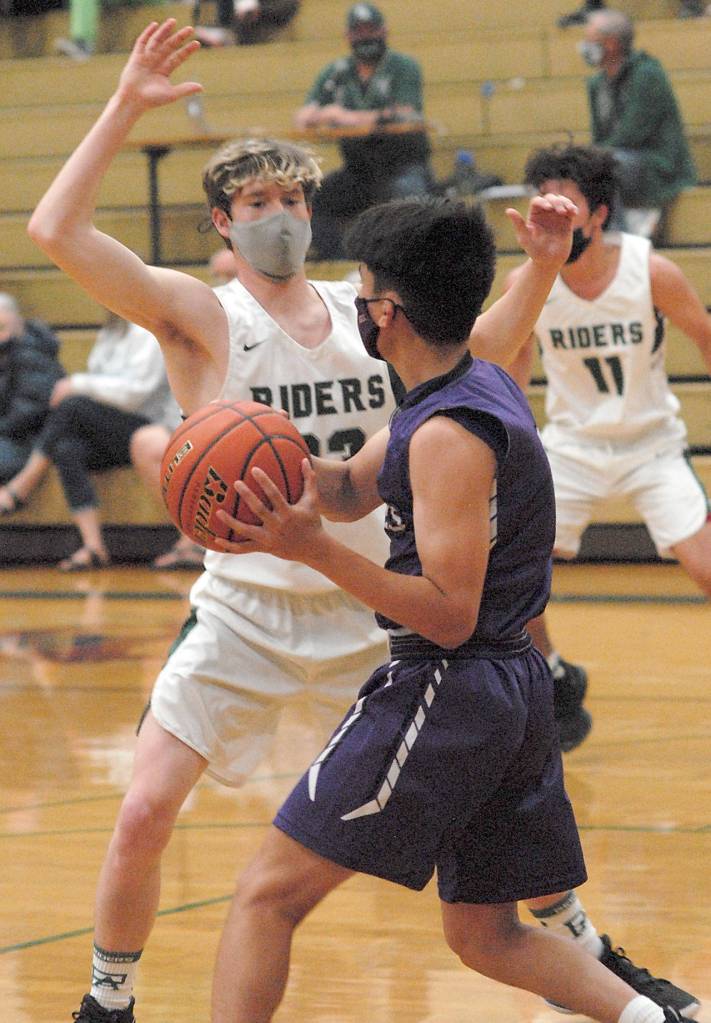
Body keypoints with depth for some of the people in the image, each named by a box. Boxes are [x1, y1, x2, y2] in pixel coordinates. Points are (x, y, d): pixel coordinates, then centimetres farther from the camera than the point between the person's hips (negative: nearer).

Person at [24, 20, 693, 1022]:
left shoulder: (362, 307, 4)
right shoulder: (201, 315, -8)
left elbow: (485, 345, 19)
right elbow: (56, 231, -20)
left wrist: (542, 263, 2)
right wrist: (126, 106, -23)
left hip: (373, 610, 3)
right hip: (246, 612, -3)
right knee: (145, 813, -12)